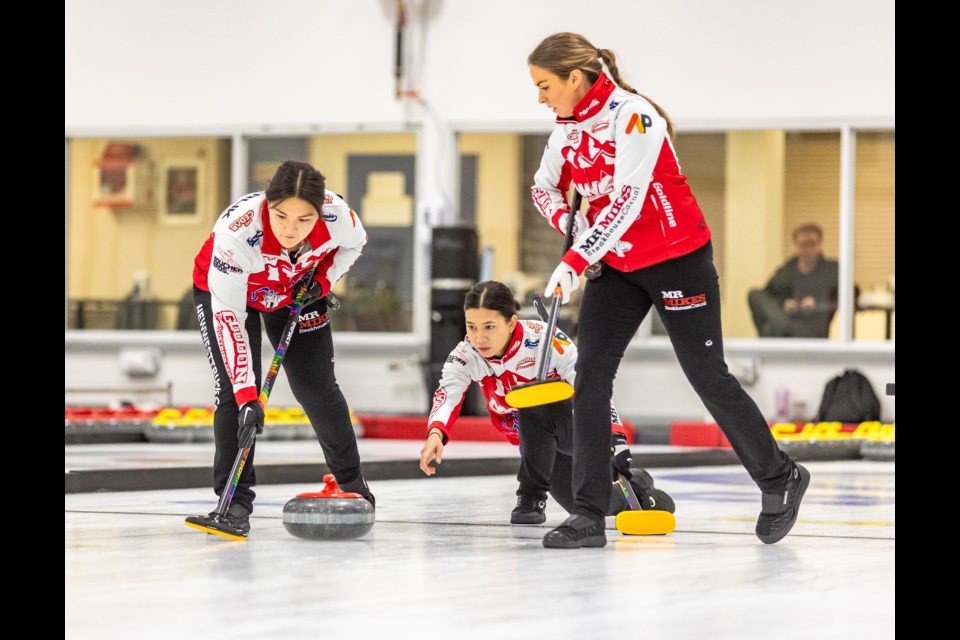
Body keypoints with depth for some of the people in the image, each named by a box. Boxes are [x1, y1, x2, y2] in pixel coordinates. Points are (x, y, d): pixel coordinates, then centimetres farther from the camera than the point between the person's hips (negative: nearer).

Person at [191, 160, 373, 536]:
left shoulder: (336, 213, -33)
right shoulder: (236, 232, -43)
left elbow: (354, 243, -5)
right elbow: (228, 316, -40)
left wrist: (322, 280, -19)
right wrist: (247, 395, -43)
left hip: (296, 290, 3)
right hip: (225, 289, -3)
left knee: (317, 387, 6)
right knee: (233, 390, -15)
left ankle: (350, 480, 24)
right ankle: (235, 500, -7)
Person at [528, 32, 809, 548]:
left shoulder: (632, 115, -23)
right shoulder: (566, 129, 2)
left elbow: (627, 200, -31)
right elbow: (544, 187, 15)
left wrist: (575, 262, -35)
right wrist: (568, 221, -6)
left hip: (677, 259, -7)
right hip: (615, 266, 7)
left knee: (707, 375, 0)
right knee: (590, 373, -6)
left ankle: (780, 479, 20)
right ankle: (588, 514, -5)